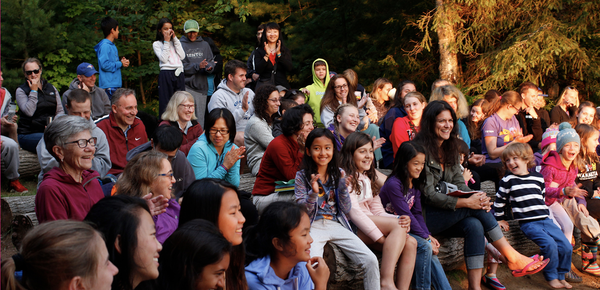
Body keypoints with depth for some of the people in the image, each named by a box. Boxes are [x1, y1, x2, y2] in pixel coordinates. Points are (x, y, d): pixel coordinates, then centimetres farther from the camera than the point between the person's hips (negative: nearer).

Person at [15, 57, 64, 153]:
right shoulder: (21, 91, 4)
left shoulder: (52, 88, 16)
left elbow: (60, 111, 13)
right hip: (28, 134, -4)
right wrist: (33, 91, -8)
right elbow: (29, 112, -13)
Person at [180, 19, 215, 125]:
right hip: (187, 86, -3)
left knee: (200, 116, 7)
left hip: (202, 86, 4)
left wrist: (209, 67, -15)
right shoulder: (180, 45, 2)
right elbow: (181, 66, -7)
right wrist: (197, 66, -19)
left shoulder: (204, 45, 15)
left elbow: (211, 61, 10)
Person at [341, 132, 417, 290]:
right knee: (398, 226, -27)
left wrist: (398, 219, -7)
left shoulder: (369, 178, 24)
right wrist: (381, 238, -19)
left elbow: (378, 211, 15)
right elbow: (354, 212, -13)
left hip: (372, 224, 8)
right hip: (354, 228, -8)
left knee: (410, 243, -15)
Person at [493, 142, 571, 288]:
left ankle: (560, 276, 15)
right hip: (527, 223, -5)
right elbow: (499, 201, 10)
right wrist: (500, 219, 11)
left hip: (545, 220, 5)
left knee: (566, 246, -5)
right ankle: (551, 277, -6)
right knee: (550, 244, -24)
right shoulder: (508, 180, 1)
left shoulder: (538, 178, 11)